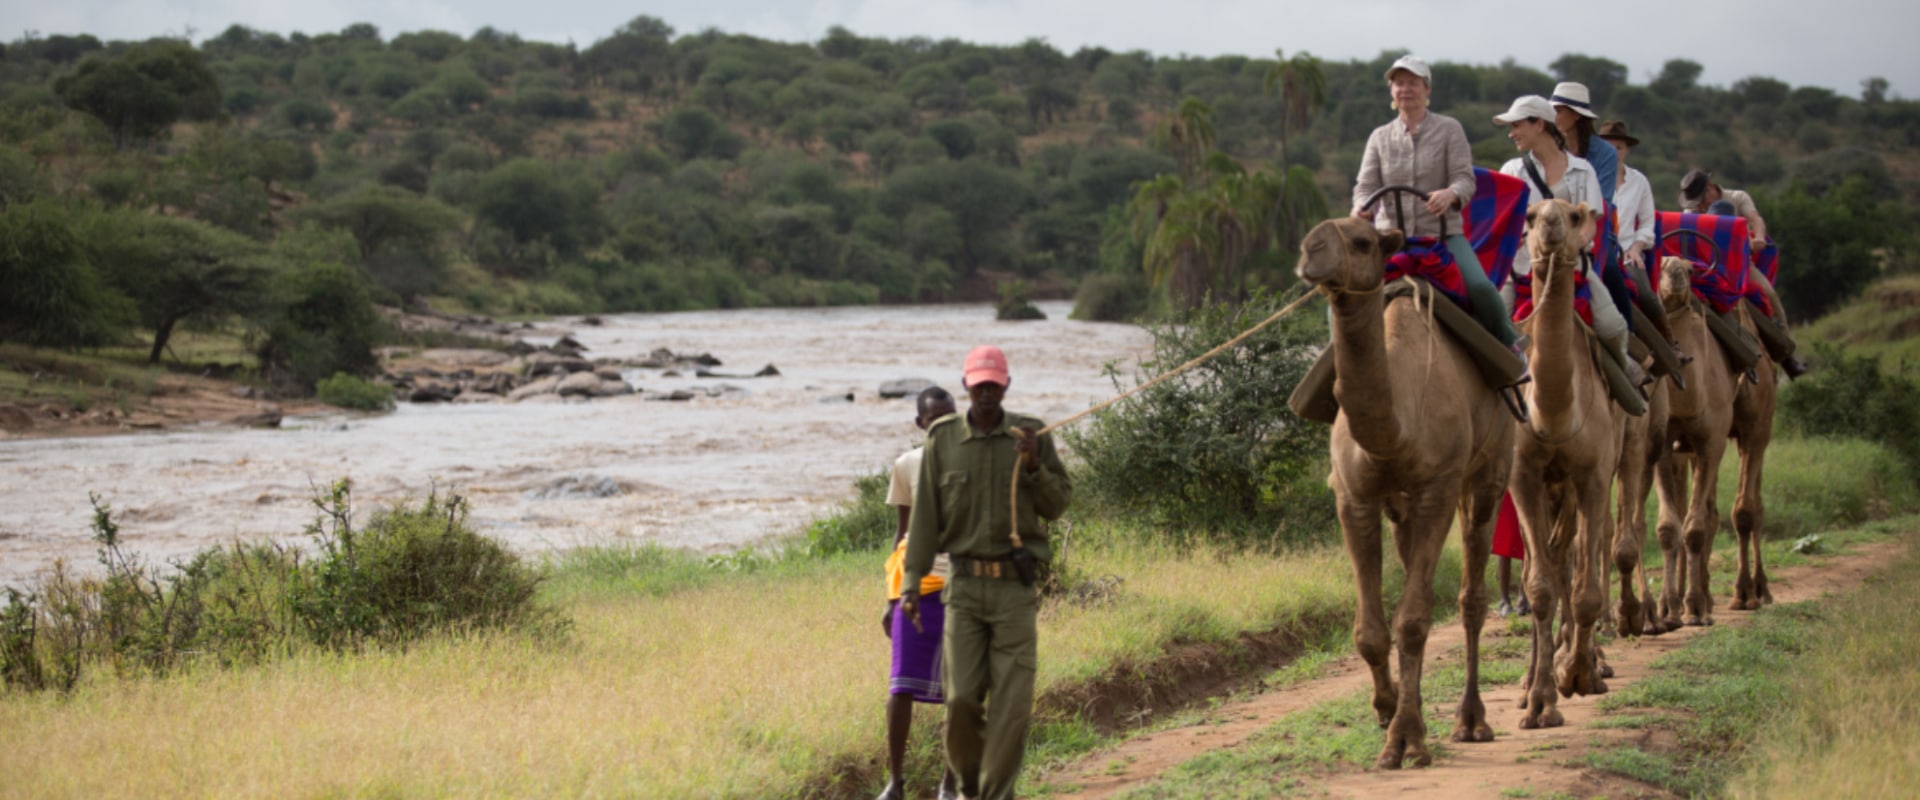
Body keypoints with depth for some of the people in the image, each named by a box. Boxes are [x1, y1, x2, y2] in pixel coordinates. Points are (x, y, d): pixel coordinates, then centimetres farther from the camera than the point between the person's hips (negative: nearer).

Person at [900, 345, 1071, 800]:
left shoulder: (1031, 435, 3)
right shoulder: (943, 439, 3)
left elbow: (1058, 504, 6)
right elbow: (925, 516, 4)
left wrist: (1034, 466, -12)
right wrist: (912, 584, 0)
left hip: (1016, 587, 0)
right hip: (964, 586, 0)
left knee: (1012, 702, -5)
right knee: (961, 698, -4)